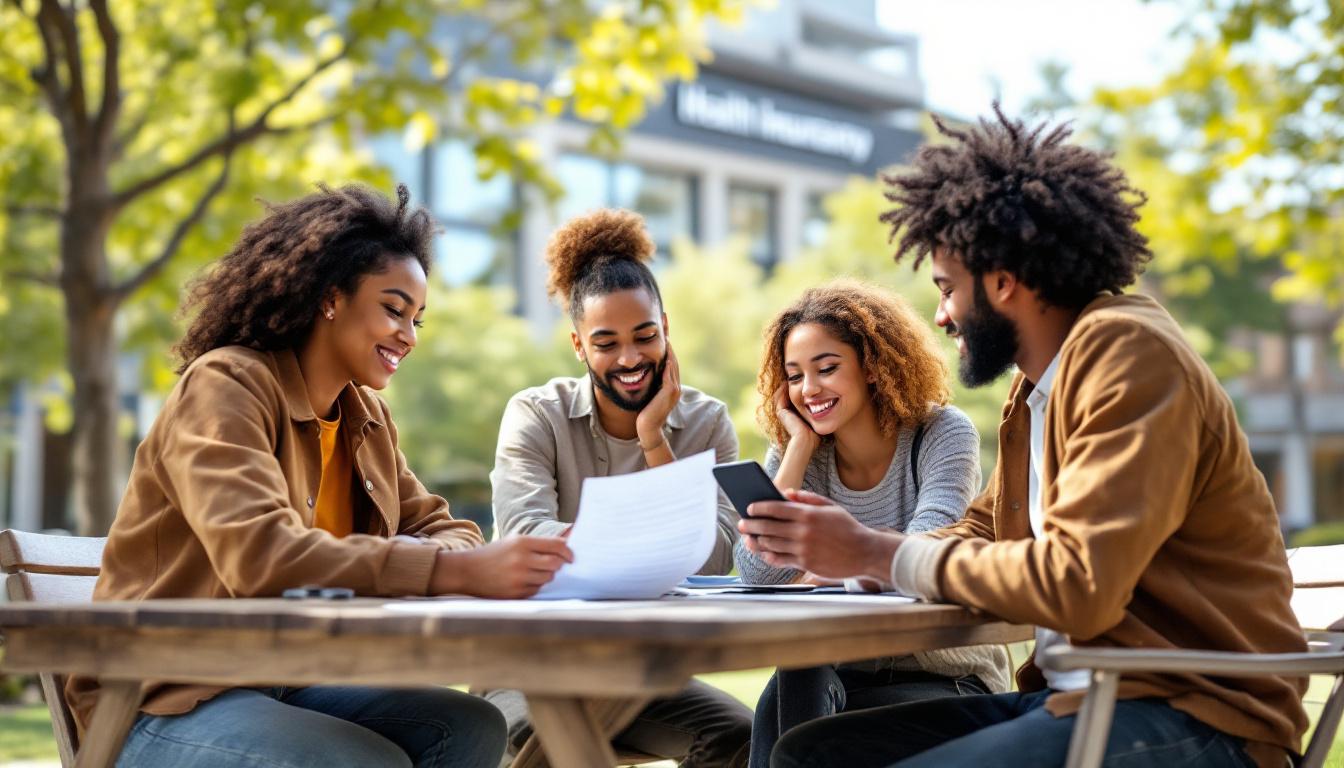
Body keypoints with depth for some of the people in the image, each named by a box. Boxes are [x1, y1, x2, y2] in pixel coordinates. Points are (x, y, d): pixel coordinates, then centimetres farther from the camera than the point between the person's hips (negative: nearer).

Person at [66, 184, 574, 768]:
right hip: (168, 700, -7)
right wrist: (460, 571, -39)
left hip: (288, 682, 7)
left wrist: (494, 561, -19)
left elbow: (439, 528, 8)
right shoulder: (225, 385, -15)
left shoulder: (367, 418, 10)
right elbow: (259, 554, -31)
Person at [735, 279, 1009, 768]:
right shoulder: (795, 454, 1)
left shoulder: (943, 434, -9)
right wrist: (800, 446, -12)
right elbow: (757, 574, -15)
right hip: (842, 677, 3)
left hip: (949, 680, -3)